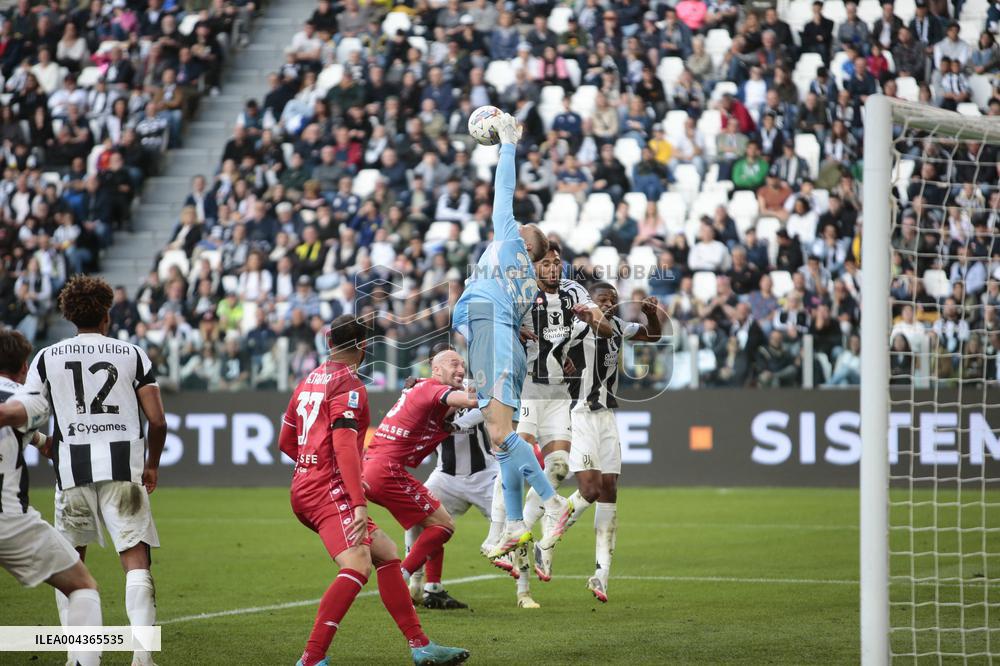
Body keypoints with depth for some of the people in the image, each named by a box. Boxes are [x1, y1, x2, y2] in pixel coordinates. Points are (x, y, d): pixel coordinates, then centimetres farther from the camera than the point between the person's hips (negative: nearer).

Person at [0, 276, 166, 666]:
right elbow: (158, 421, 4)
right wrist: (152, 465, 18)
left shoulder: (48, 358, 8)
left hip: (73, 470, 1)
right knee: (136, 561, -5)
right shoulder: (132, 355, 7)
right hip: (122, 469, -1)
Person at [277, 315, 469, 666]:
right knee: (358, 565, -24)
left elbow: (286, 442, 24)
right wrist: (359, 503, -26)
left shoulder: (309, 381, 17)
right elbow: (344, 443, -21)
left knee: (387, 554, 15)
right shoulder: (348, 384, -9)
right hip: (329, 491, -10)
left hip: (305, 489, 10)